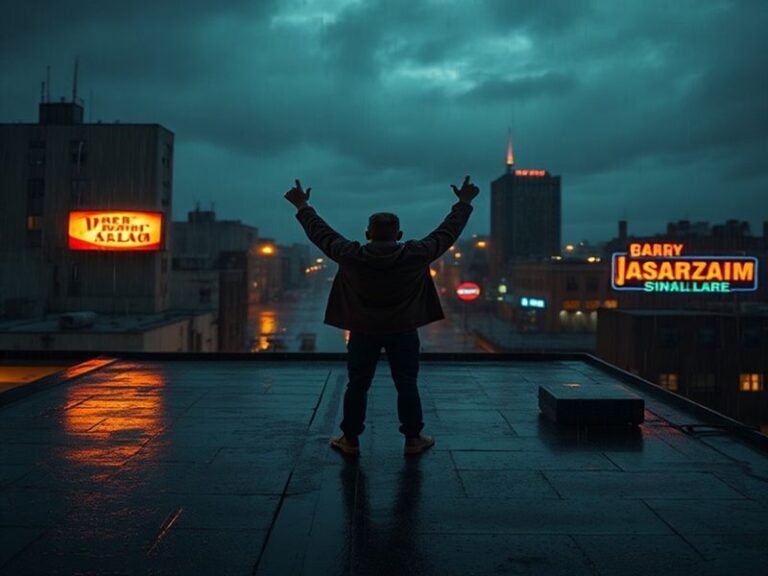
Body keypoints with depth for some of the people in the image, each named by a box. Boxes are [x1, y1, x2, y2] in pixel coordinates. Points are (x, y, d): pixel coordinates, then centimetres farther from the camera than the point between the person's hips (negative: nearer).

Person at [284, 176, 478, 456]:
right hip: (403, 332, 0)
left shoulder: (350, 256, -10)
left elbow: (321, 233, 2)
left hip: (363, 332, 0)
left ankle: (350, 440, 19)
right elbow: (447, 232, 1)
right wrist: (463, 203, 14)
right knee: (407, 386, 10)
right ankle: (413, 439, 19)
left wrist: (302, 207, 17)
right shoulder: (416, 255, -10)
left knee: (357, 386, 11)